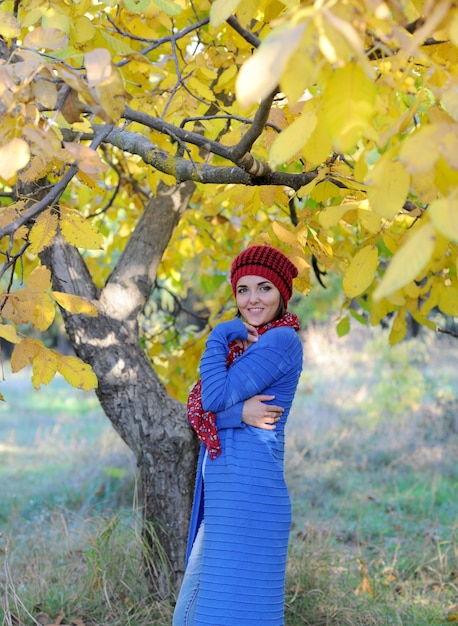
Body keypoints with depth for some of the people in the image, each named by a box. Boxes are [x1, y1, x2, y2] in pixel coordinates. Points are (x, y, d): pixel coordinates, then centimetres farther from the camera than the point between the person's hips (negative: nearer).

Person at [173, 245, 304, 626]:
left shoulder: (281, 340, -9)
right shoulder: (240, 343, 18)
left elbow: (216, 396, -16)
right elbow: (197, 408, 6)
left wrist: (219, 337, -2)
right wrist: (239, 412, -14)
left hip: (250, 484, -9)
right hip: (223, 484, 9)